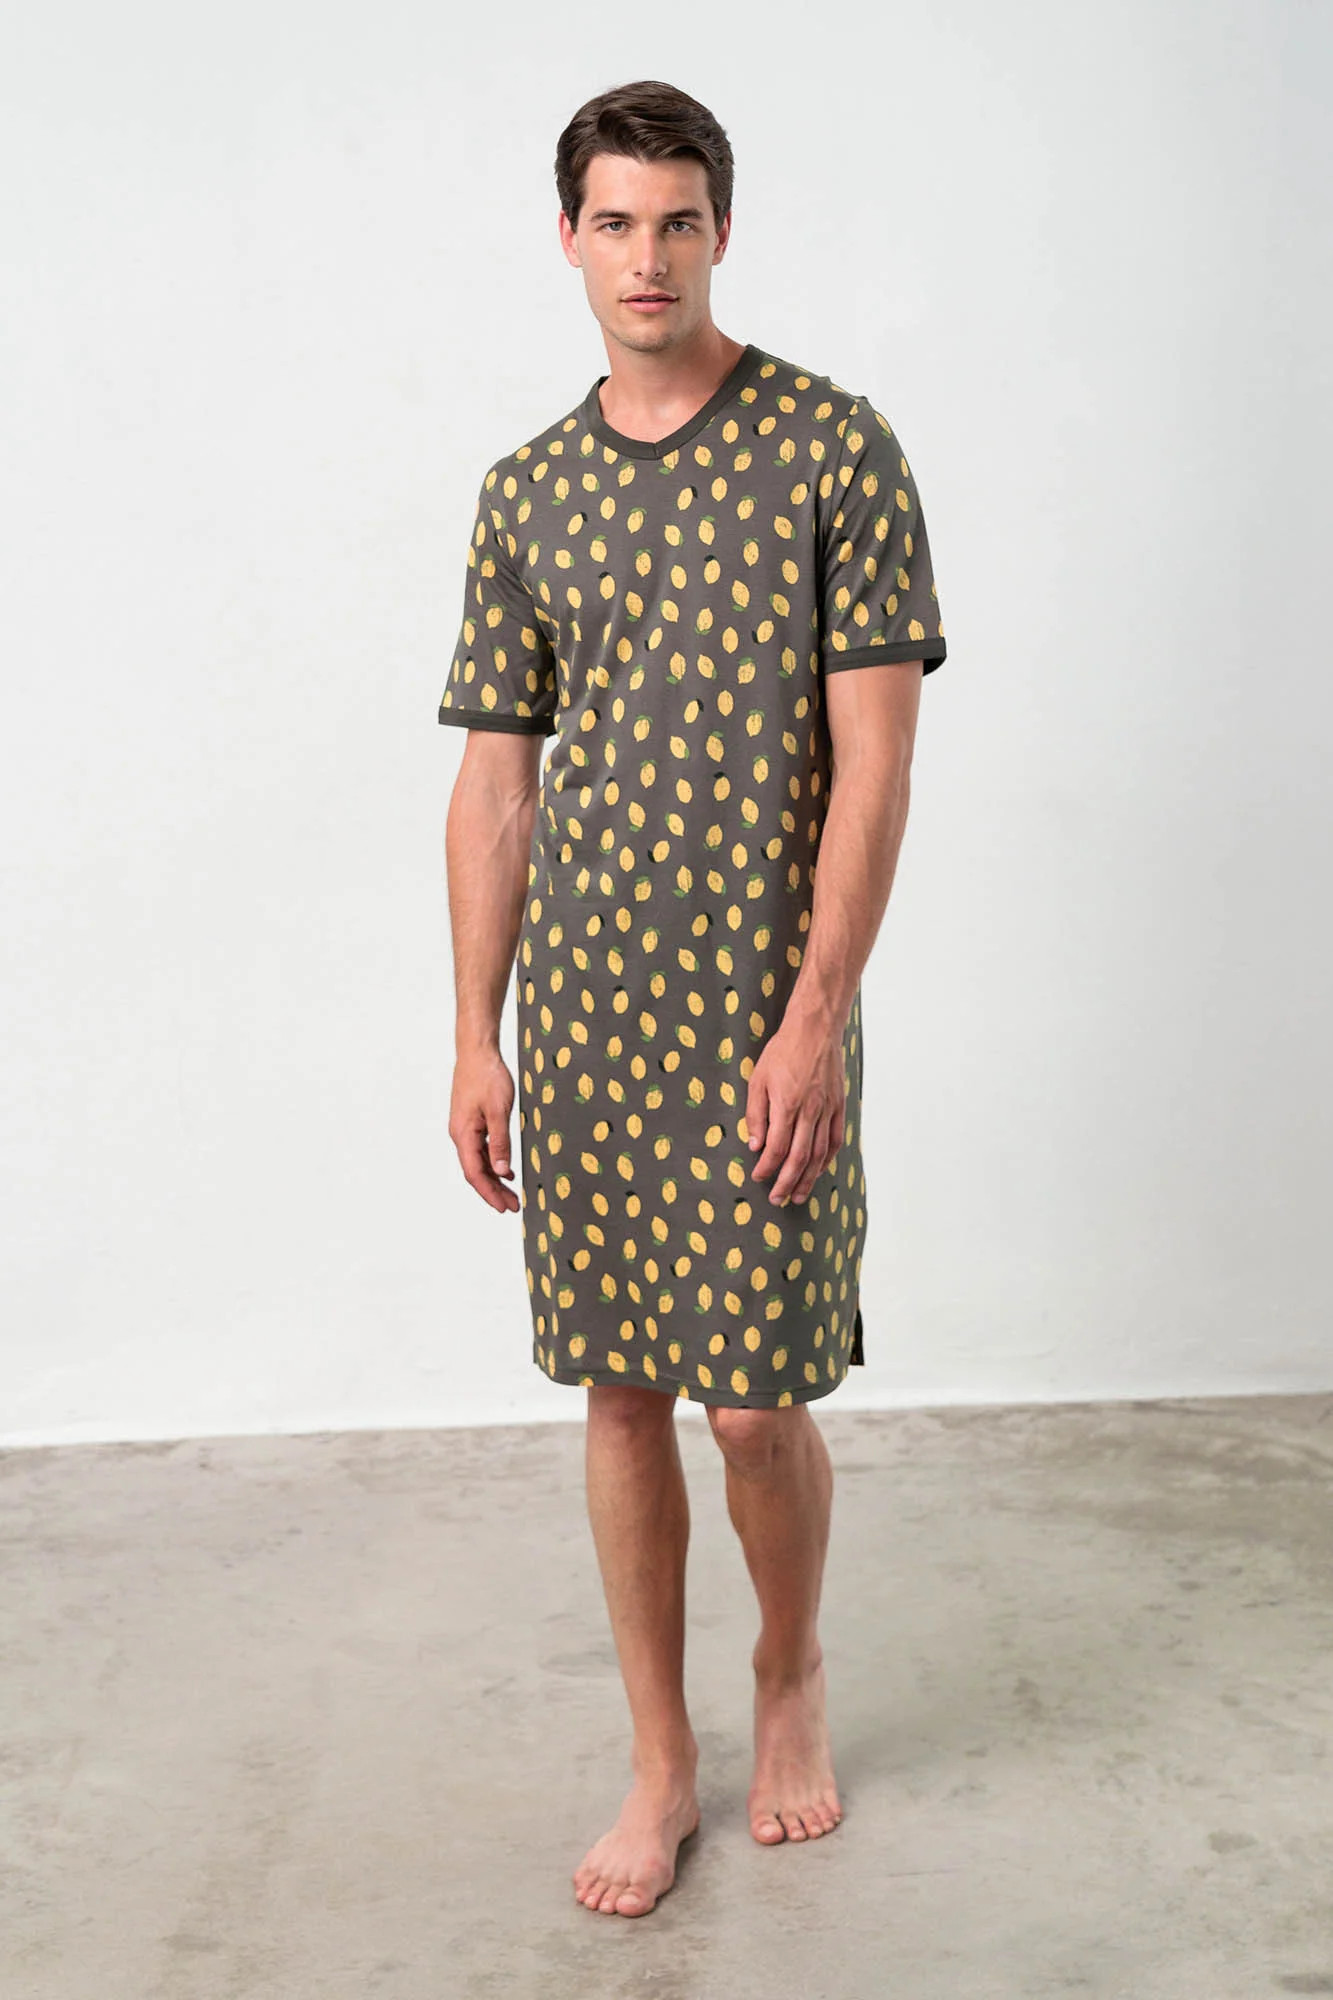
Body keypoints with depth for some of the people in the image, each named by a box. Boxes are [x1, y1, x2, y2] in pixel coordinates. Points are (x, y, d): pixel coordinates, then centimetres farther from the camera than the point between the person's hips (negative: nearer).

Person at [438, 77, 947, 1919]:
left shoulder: (835, 451, -4)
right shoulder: (526, 493, 9)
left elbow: (873, 757, -9)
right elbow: (496, 779, 10)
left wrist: (816, 1018, -16)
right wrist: (478, 1038, 5)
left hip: (761, 1010, -4)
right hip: (582, 1008, 4)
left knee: (756, 1400, -1)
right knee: (621, 1391, 9)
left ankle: (793, 1675, 30)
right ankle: (662, 1765, 24)